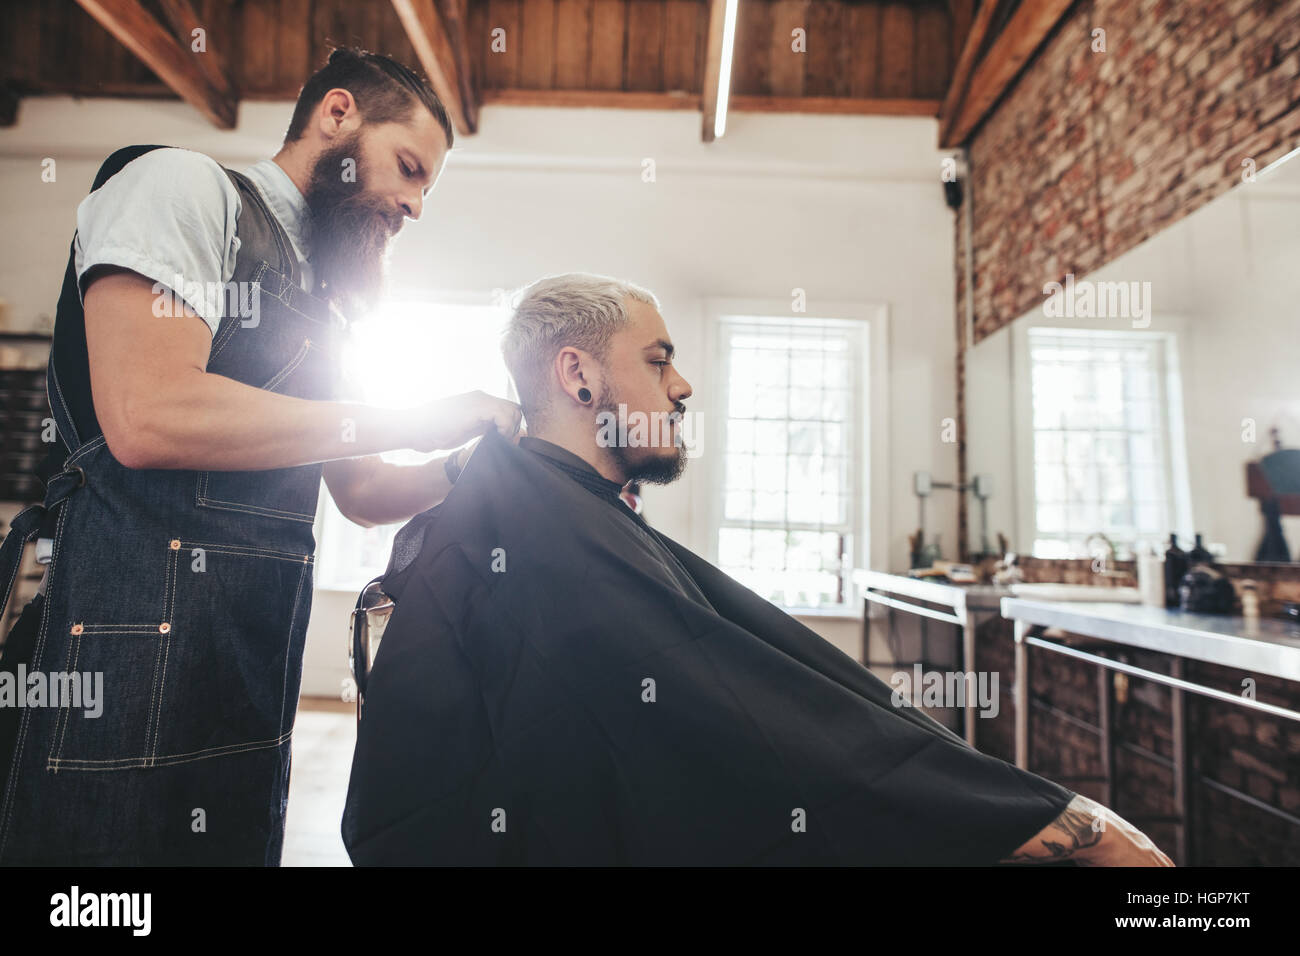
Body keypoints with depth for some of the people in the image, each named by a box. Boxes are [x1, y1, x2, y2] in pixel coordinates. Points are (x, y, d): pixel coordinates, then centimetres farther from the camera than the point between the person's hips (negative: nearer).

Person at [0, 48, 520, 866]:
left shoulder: (319, 306, 18)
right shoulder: (184, 185, -4)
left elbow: (362, 494, 19)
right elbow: (146, 417, -21)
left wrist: (472, 464, 1)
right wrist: (410, 421, -15)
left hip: (255, 659, 8)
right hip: (127, 639, -7)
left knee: (239, 844, 16)